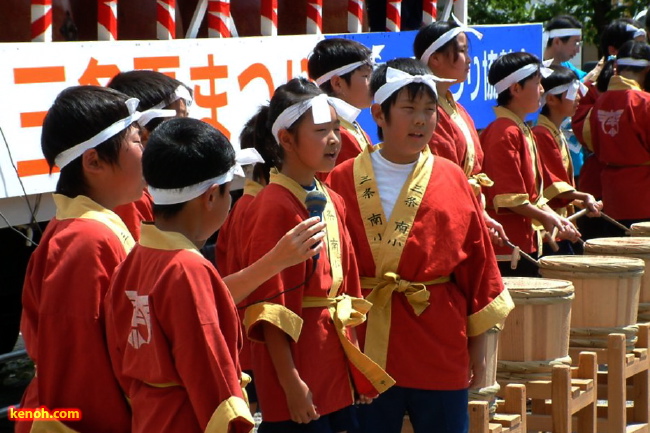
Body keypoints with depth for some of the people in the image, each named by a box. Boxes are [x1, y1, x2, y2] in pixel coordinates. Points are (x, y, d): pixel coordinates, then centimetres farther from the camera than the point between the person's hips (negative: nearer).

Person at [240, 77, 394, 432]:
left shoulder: (332, 203, 11)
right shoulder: (274, 207, -13)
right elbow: (269, 308, -15)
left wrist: (358, 366, 14)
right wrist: (290, 382, -17)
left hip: (336, 372, 8)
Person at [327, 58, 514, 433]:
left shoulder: (452, 180, 2)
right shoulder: (344, 181, 0)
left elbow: (477, 266, 6)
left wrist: (478, 351, 6)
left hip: (439, 350, 1)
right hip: (366, 350, -1)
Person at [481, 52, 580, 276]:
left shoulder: (523, 131, 17)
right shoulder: (504, 133, -14)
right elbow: (507, 197, -19)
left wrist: (555, 218, 7)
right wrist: (545, 217, -11)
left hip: (526, 242, 10)